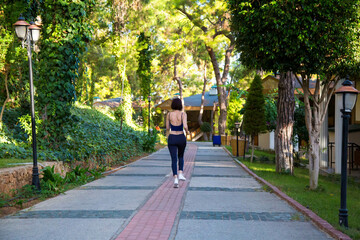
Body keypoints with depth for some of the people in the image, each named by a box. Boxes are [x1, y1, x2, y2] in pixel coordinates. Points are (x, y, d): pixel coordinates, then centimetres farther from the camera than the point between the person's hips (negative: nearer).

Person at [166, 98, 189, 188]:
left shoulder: (169, 114, -2)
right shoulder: (183, 114, -8)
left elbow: (167, 128, 7)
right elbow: (185, 126, -20)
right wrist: (187, 132, 3)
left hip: (172, 139, 0)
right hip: (181, 138, 0)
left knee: (174, 159, 1)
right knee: (181, 156, 26)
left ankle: (175, 179, -14)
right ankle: (180, 174, 12)